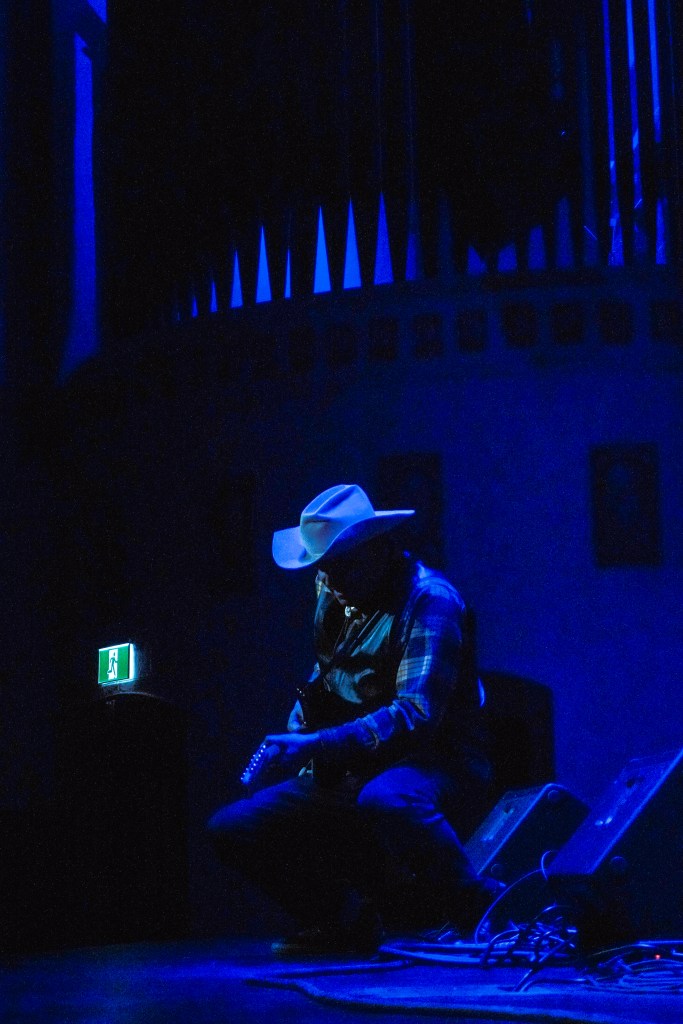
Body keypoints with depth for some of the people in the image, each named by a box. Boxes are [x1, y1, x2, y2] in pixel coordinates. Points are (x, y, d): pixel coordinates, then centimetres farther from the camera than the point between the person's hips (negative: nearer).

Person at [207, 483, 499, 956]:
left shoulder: (428, 599, -15)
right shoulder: (336, 599, 10)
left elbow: (416, 714, -26)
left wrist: (316, 747, -33)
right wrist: (289, 745, 4)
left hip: (433, 773, -8)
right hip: (353, 778, 8)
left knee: (384, 799, -43)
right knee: (232, 829, -2)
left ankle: (486, 913, -26)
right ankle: (346, 920, 12)